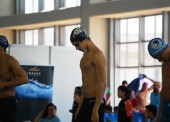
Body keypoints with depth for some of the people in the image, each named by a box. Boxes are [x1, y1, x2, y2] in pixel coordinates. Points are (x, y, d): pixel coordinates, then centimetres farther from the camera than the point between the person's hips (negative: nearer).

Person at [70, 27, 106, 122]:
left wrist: (95, 110, -23)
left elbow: (102, 85, -19)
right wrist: (80, 106, 20)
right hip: (86, 102, 10)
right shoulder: (85, 55, 17)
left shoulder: (97, 55, -13)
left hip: (95, 102, -10)